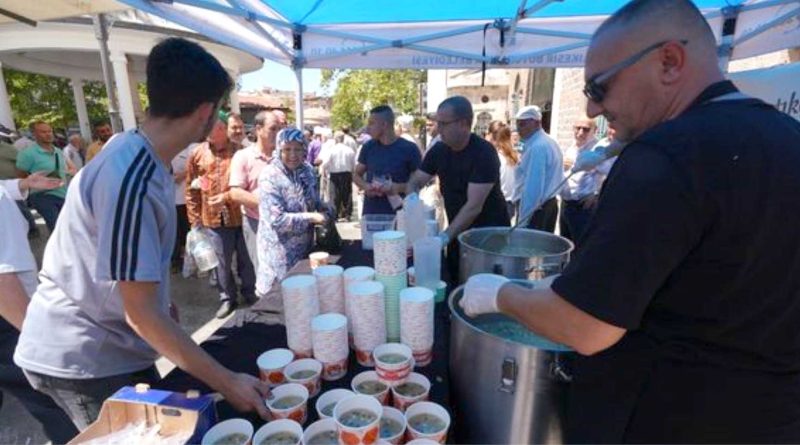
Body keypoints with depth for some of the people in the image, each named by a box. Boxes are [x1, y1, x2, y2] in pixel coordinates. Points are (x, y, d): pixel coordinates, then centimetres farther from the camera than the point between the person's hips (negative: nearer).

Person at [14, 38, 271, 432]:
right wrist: (227, 383, -26)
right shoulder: (131, 179, -31)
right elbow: (140, 313, -28)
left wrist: (163, 306, 20)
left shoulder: (138, 154, -2)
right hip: (84, 360, -8)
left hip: (111, 345, 8)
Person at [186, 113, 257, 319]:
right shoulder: (197, 154, 3)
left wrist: (226, 196, -13)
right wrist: (194, 219, 3)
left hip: (241, 215, -1)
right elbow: (190, 190, 5)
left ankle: (250, 294, 30)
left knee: (246, 259, 11)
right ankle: (227, 298, 29)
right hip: (213, 218, 2)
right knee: (222, 262, 12)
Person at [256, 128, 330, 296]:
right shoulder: (270, 176, -18)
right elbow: (277, 220, -23)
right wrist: (311, 217, -22)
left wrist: (324, 210, -5)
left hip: (305, 246, 6)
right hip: (281, 253, -6)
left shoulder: (307, 170, 2)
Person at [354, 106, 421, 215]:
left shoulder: (409, 149, -6)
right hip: (370, 213, 3)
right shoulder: (368, 147, 5)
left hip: (397, 214, -3)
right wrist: (365, 186, -7)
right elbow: (357, 175, 15)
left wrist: (397, 187, -19)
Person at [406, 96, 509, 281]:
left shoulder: (484, 153, -22)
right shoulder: (439, 150, -3)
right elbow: (414, 183, 1)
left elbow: (474, 206, -28)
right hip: (458, 233, 6)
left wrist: (445, 237, -35)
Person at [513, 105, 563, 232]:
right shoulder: (550, 142, 13)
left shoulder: (537, 147, -19)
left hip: (536, 209, -10)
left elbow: (533, 187, -24)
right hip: (550, 203, 10)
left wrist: (523, 218, -23)